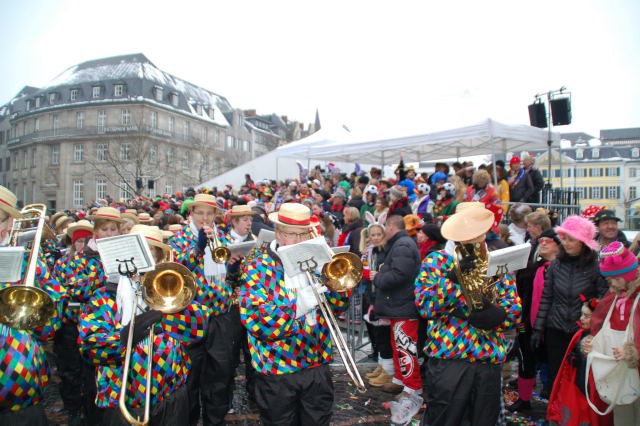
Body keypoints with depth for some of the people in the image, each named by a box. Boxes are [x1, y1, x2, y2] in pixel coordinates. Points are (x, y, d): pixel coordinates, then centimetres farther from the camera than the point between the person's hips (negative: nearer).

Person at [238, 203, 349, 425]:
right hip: (277, 369, -3)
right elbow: (254, 320, -22)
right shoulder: (258, 267, -11)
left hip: (317, 366, 4)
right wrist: (298, 301, -29)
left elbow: (339, 306, 2)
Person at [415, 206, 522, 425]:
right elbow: (424, 305, -12)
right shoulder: (437, 260, 0)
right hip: (449, 358, -3)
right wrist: (453, 278, -22)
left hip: (491, 360, 4)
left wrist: (498, 314, -18)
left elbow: (516, 312, 4)